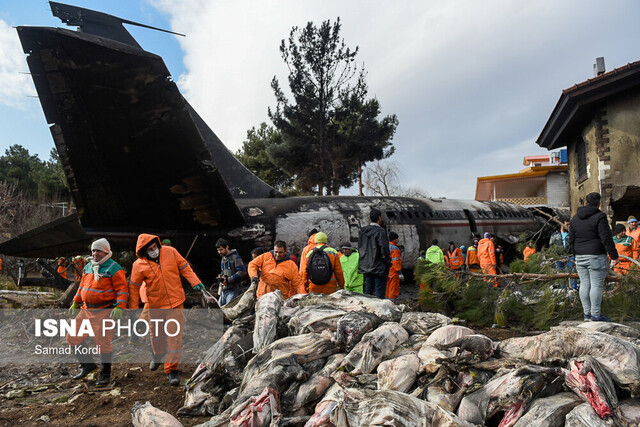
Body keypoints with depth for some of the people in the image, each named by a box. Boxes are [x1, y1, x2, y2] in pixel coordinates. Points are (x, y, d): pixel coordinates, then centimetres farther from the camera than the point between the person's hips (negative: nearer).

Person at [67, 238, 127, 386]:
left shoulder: (114, 269, -10)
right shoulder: (88, 267, 14)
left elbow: (122, 289, -14)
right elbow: (82, 286, 25)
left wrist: (119, 307, -24)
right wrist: (75, 303, 21)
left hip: (105, 312, -8)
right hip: (86, 310, 8)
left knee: (103, 343, -5)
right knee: (73, 338, 9)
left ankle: (105, 374, 12)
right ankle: (88, 364, 27)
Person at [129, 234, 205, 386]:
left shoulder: (170, 252, -7)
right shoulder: (139, 265, -8)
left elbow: (184, 267, 1)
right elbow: (134, 287, 1)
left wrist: (195, 282, -10)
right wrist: (134, 309, 1)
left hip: (175, 302, -1)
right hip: (155, 306, 1)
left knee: (174, 335, -6)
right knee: (156, 334, 18)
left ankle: (171, 369, 2)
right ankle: (158, 356, 49)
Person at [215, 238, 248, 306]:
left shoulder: (235, 257, -9)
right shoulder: (223, 258, 18)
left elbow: (242, 272, -16)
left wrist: (228, 280, -17)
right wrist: (221, 277, 4)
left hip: (232, 290, -9)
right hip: (224, 289, 9)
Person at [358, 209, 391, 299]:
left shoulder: (363, 231, 8)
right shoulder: (380, 231, -15)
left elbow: (360, 247, 13)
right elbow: (384, 250, -17)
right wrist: (388, 264, -6)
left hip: (366, 267, 7)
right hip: (379, 267, -7)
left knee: (368, 292, 15)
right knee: (380, 295, -1)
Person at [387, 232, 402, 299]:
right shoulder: (394, 248, -17)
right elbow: (395, 260, -21)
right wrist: (398, 269, -18)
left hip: (388, 270, 10)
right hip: (393, 271, -10)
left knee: (388, 286, 16)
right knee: (394, 286, -4)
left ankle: (388, 297, 23)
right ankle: (392, 300, -3)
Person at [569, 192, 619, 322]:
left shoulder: (575, 218, 9)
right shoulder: (599, 217, -9)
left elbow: (571, 240, 13)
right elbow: (606, 239, -14)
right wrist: (614, 256, -7)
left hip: (580, 258, 6)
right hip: (596, 257, -6)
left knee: (584, 285, 8)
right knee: (597, 285, -2)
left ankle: (587, 313, 13)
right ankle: (595, 315, 0)